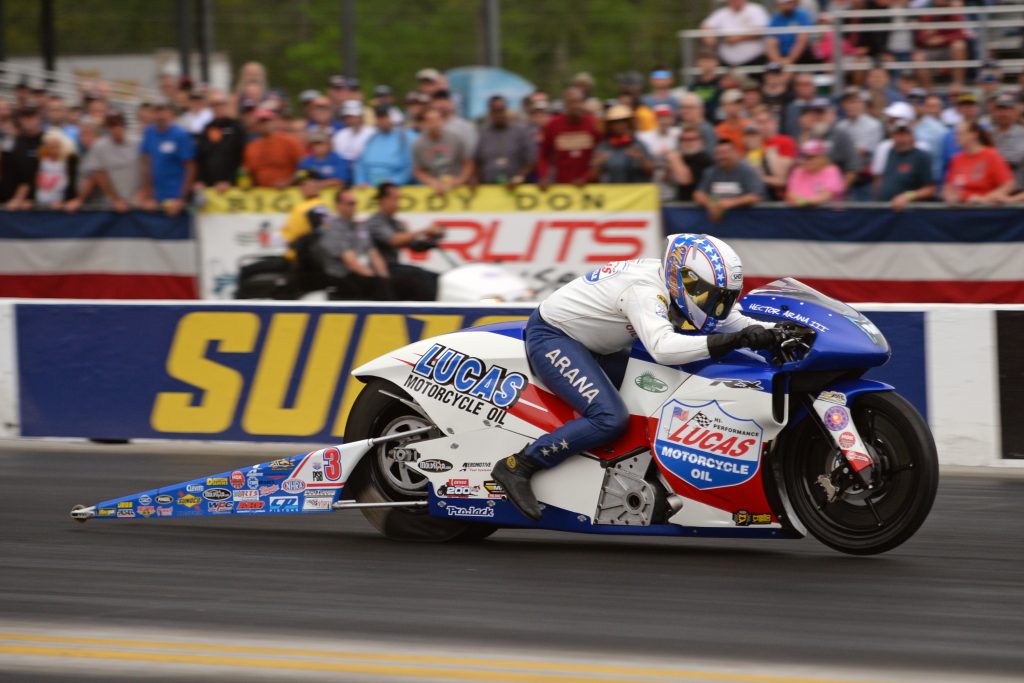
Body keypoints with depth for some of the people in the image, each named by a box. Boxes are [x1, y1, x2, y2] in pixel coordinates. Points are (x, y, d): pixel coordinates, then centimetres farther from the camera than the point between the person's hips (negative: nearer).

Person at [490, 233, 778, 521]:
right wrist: (730, 341, -51)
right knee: (611, 418, -26)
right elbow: (662, 347, -46)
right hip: (551, 337, -10)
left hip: (591, 343, 10)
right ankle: (517, 466, -21)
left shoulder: (675, 285, -2)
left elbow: (731, 319, 3)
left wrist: (771, 334, -16)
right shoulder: (645, 289, -30)